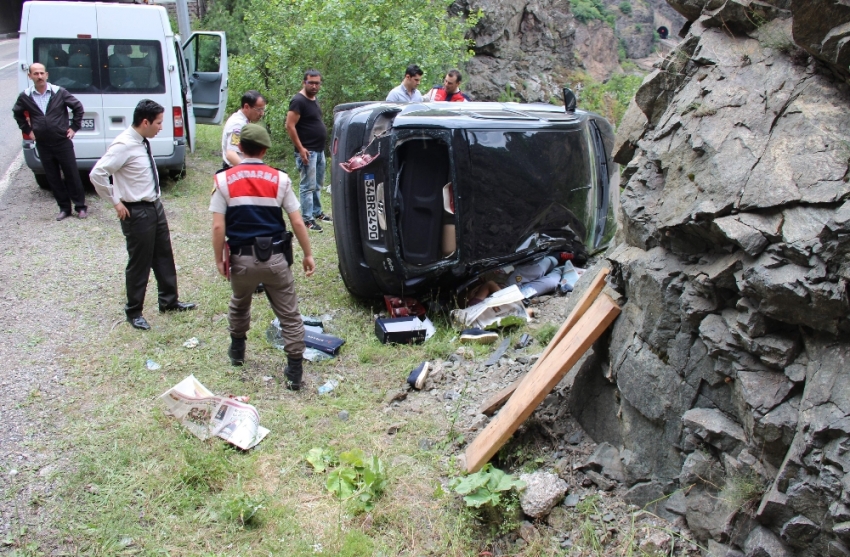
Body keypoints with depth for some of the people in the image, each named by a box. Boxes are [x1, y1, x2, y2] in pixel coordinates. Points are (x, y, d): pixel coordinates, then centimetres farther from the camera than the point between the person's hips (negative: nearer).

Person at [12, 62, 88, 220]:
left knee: (72, 175, 3)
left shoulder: (59, 92, -6)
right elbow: (17, 113, 18)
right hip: (43, 146, 2)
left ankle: (81, 206, 13)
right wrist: (27, 130, 13)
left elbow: (78, 107, 4)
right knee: (53, 178, 8)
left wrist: (74, 127, 2)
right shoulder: (25, 97, 0)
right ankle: (64, 208, 18)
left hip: (63, 142, -2)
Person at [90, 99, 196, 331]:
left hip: (155, 206, 9)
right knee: (139, 262, 5)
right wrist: (116, 202, -17)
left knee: (164, 256, 18)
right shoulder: (124, 145, -22)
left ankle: (169, 301, 35)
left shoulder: (142, 142, 3)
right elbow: (96, 174, -26)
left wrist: (154, 200, 11)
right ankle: (134, 311, 23)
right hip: (136, 212, -8)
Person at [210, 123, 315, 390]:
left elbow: (218, 226, -7)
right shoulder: (280, 179, -1)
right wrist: (308, 254, 8)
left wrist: (219, 259, 4)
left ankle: (237, 350, 45)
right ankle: (294, 372, 5)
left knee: (239, 305, 28)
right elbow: (297, 222, -2)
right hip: (275, 258, -1)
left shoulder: (224, 180, -3)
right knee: (289, 314, 7)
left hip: (242, 259, 1)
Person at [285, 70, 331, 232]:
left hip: (320, 150, 9)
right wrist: (301, 149, -22)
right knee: (308, 186, -6)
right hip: (307, 151, -9)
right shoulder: (298, 101, -14)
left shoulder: (314, 99, 13)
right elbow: (290, 126, -19)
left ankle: (317, 213, 29)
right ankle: (307, 219, -2)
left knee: (317, 185, 17)